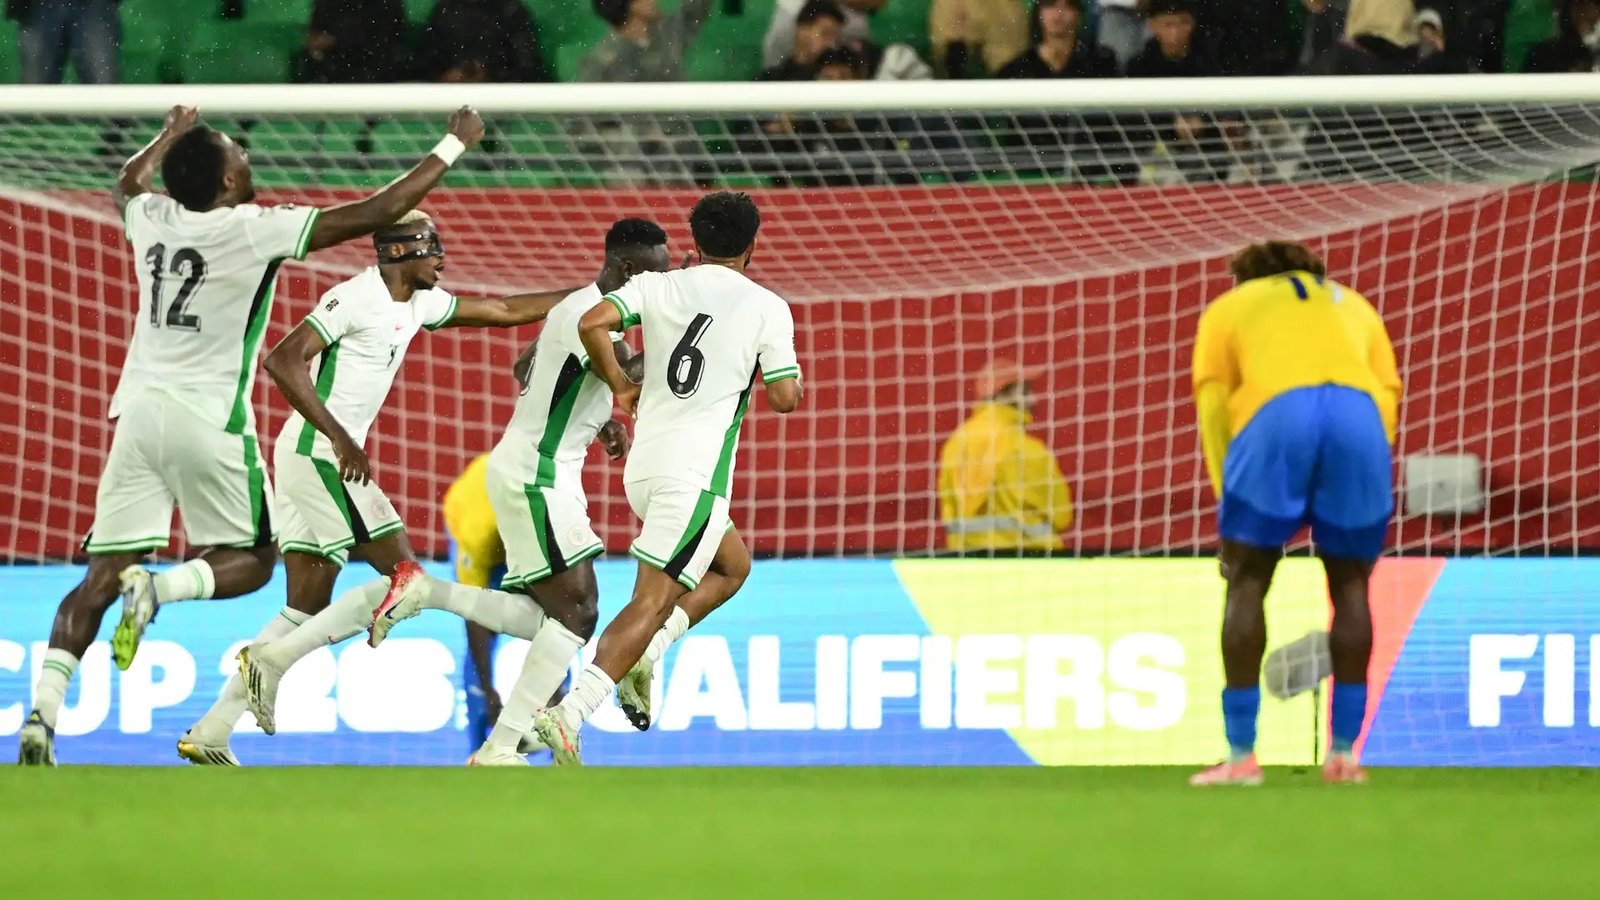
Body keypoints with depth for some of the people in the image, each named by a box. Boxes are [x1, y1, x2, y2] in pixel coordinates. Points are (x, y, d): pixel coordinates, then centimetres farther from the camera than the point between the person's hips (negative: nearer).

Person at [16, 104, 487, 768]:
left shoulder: (152, 217, 5)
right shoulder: (255, 229, -9)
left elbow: (127, 184, 33)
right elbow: (377, 213, -7)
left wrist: (173, 134, 50)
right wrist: (452, 146, 4)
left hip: (139, 409, 5)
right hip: (209, 417, -5)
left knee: (100, 579, 3)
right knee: (249, 562, 12)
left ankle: (43, 712, -14)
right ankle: (159, 587, -19)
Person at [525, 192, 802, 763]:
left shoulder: (657, 288, 7)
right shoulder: (767, 309, -3)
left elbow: (592, 324, -7)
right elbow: (784, 398, -5)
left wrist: (619, 386, 7)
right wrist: (796, 378, 18)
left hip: (644, 466, 6)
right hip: (697, 473, -6)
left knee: (732, 565, 26)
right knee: (652, 603, -8)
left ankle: (643, 654, 8)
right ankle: (569, 715, -21)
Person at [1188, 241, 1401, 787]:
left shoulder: (1228, 308, 29)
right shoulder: (1353, 306, 35)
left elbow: (1211, 404, 15)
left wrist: (1230, 509, 13)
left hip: (1274, 413, -2)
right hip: (1361, 415, 2)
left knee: (1247, 582, 5)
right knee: (1350, 584, 13)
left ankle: (1241, 755, -1)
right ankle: (1344, 752, 8)